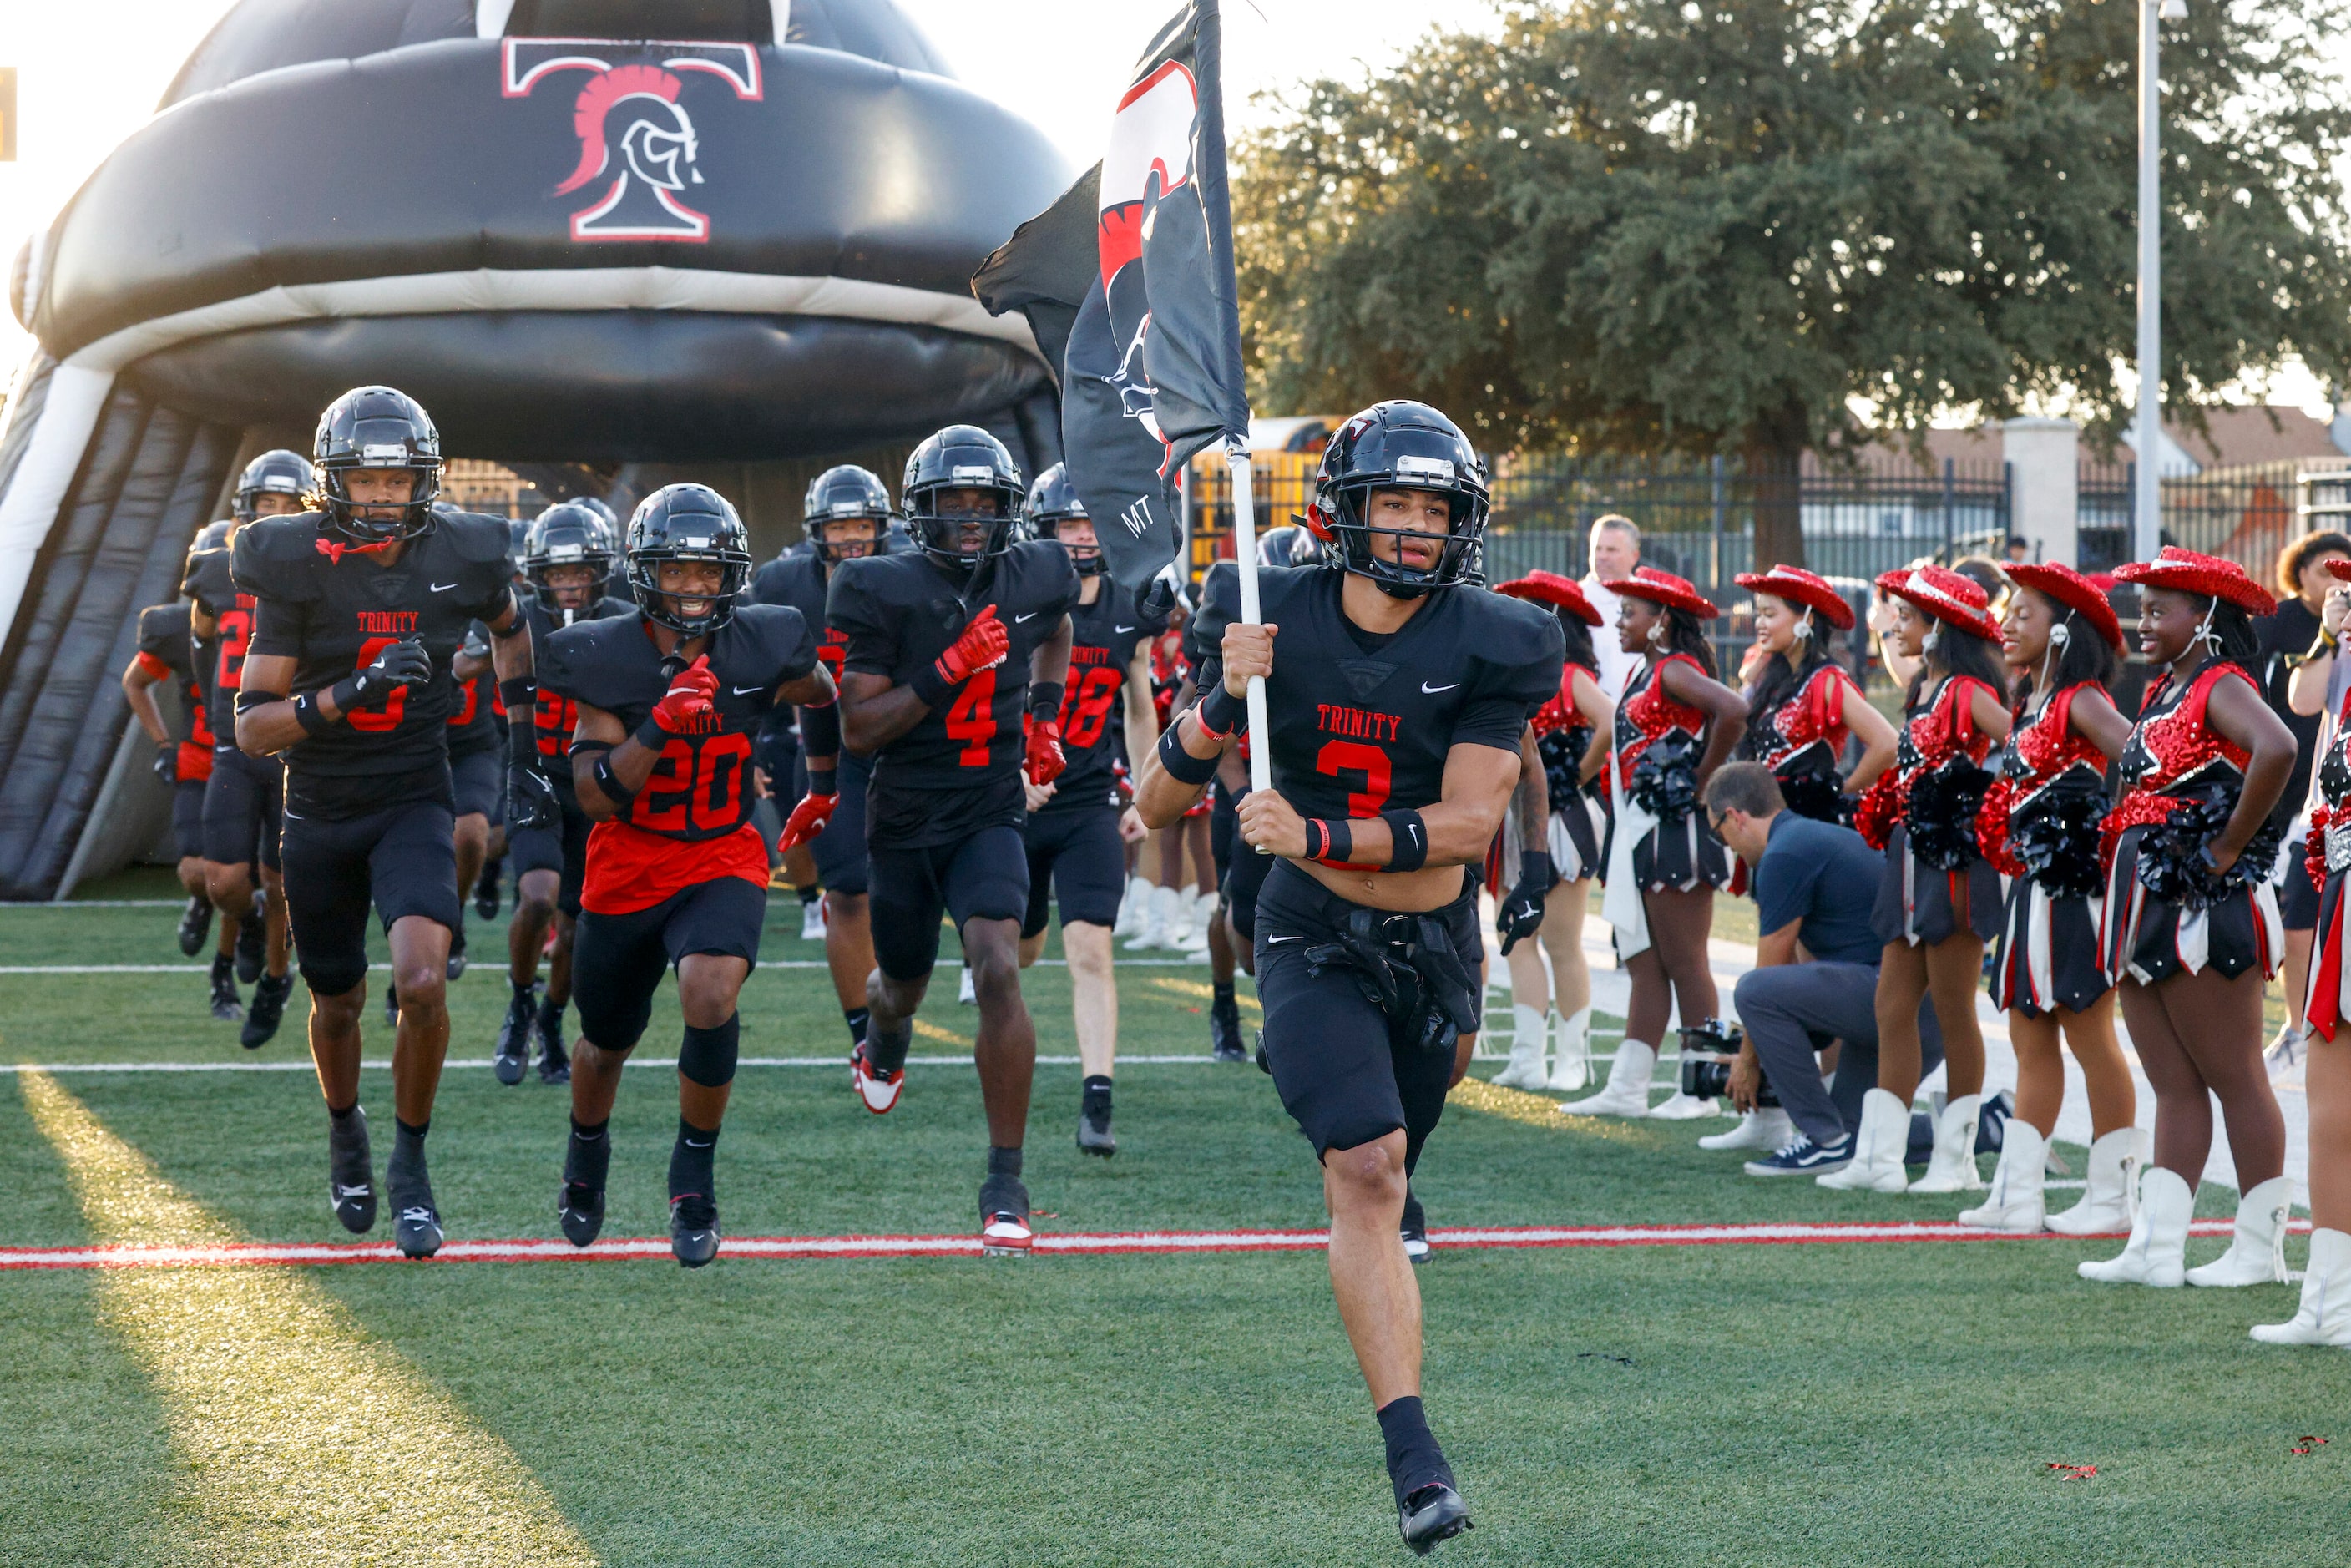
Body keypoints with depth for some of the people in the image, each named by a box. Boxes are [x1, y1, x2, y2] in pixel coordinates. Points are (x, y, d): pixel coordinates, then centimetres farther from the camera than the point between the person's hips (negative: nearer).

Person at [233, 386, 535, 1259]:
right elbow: (253, 727, -16)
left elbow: (508, 627, 19)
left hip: (414, 802, 0)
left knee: (422, 983, -22)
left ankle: (411, 1163, 0)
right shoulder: (295, 567, -14)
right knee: (337, 1003, 15)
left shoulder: (460, 557, -8)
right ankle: (345, 1129, 47)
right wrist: (345, 696, -30)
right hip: (320, 814, 0)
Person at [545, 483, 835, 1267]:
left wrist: (823, 787, 24)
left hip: (723, 858, -1)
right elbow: (596, 794, -17)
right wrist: (661, 725, -31)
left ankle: (694, 1183, -9)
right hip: (627, 868, 1)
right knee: (607, 1039, 17)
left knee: (711, 996, -28)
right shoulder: (602, 658, -14)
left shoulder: (762, 648, -10)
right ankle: (585, 1158, 50)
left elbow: (820, 693, 15)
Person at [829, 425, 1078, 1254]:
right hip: (903, 819, 0)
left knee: (998, 969, -23)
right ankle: (883, 1044, 63)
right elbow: (858, 729, -15)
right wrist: (948, 672, -25)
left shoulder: (1034, 579, -2)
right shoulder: (885, 593, -12)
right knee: (904, 985, 20)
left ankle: (1005, 1185, -17)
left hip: (989, 818, 0)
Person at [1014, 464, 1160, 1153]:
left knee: (1090, 952, -13)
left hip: (1091, 807, 1)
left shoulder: (1129, 616, 2)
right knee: (1020, 952, 15)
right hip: (1018, 805, -1)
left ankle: (1096, 1103, -18)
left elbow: (1139, 711, 16)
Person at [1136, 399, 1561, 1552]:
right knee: (1368, 1172, -19)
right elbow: (1157, 804, -3)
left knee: (1377, 1183, 14)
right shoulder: (1278, 623, -5)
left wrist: (1320, 837, -22)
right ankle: (1413, 1457, -23)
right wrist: (1223, 701, -20)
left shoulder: (1486, 647, -6)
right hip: (1313, 943, -2)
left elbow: (1468, 824, -14)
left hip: (1433, 943, 2)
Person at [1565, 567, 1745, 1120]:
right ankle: (1627, 1088, 11)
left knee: (1684, 964, -4)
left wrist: (1700, 781, -20)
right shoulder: (1645, 674, 16)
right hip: (1640, 829, 10)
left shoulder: (1674, 670, -13)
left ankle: (1701, 1090, 2)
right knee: (1646, 966, 10)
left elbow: (1733, 710, -29)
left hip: (1674, 826, -10)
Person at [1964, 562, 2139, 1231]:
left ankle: (2112, 1196, 3)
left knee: (2090, 1038, -3)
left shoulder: (2080, 704, -12)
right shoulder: (2028, 706, 14)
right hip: (2032, 888, 9)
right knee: (2031, 1043, 9)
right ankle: (2016, 1194, 12)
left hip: (2075, 891, -9)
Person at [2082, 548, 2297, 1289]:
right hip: (2147, 908, 9)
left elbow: (2277, 748, -31)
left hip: (2202, 910, -9)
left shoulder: (2222, 688, -12)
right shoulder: (2163, 693, 16)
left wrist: (2229, 848, -24)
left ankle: (2262, 1247, 4)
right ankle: (2156, 1246, 8)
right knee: (2175, 1088, 8)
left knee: (2234, 1080, -2)